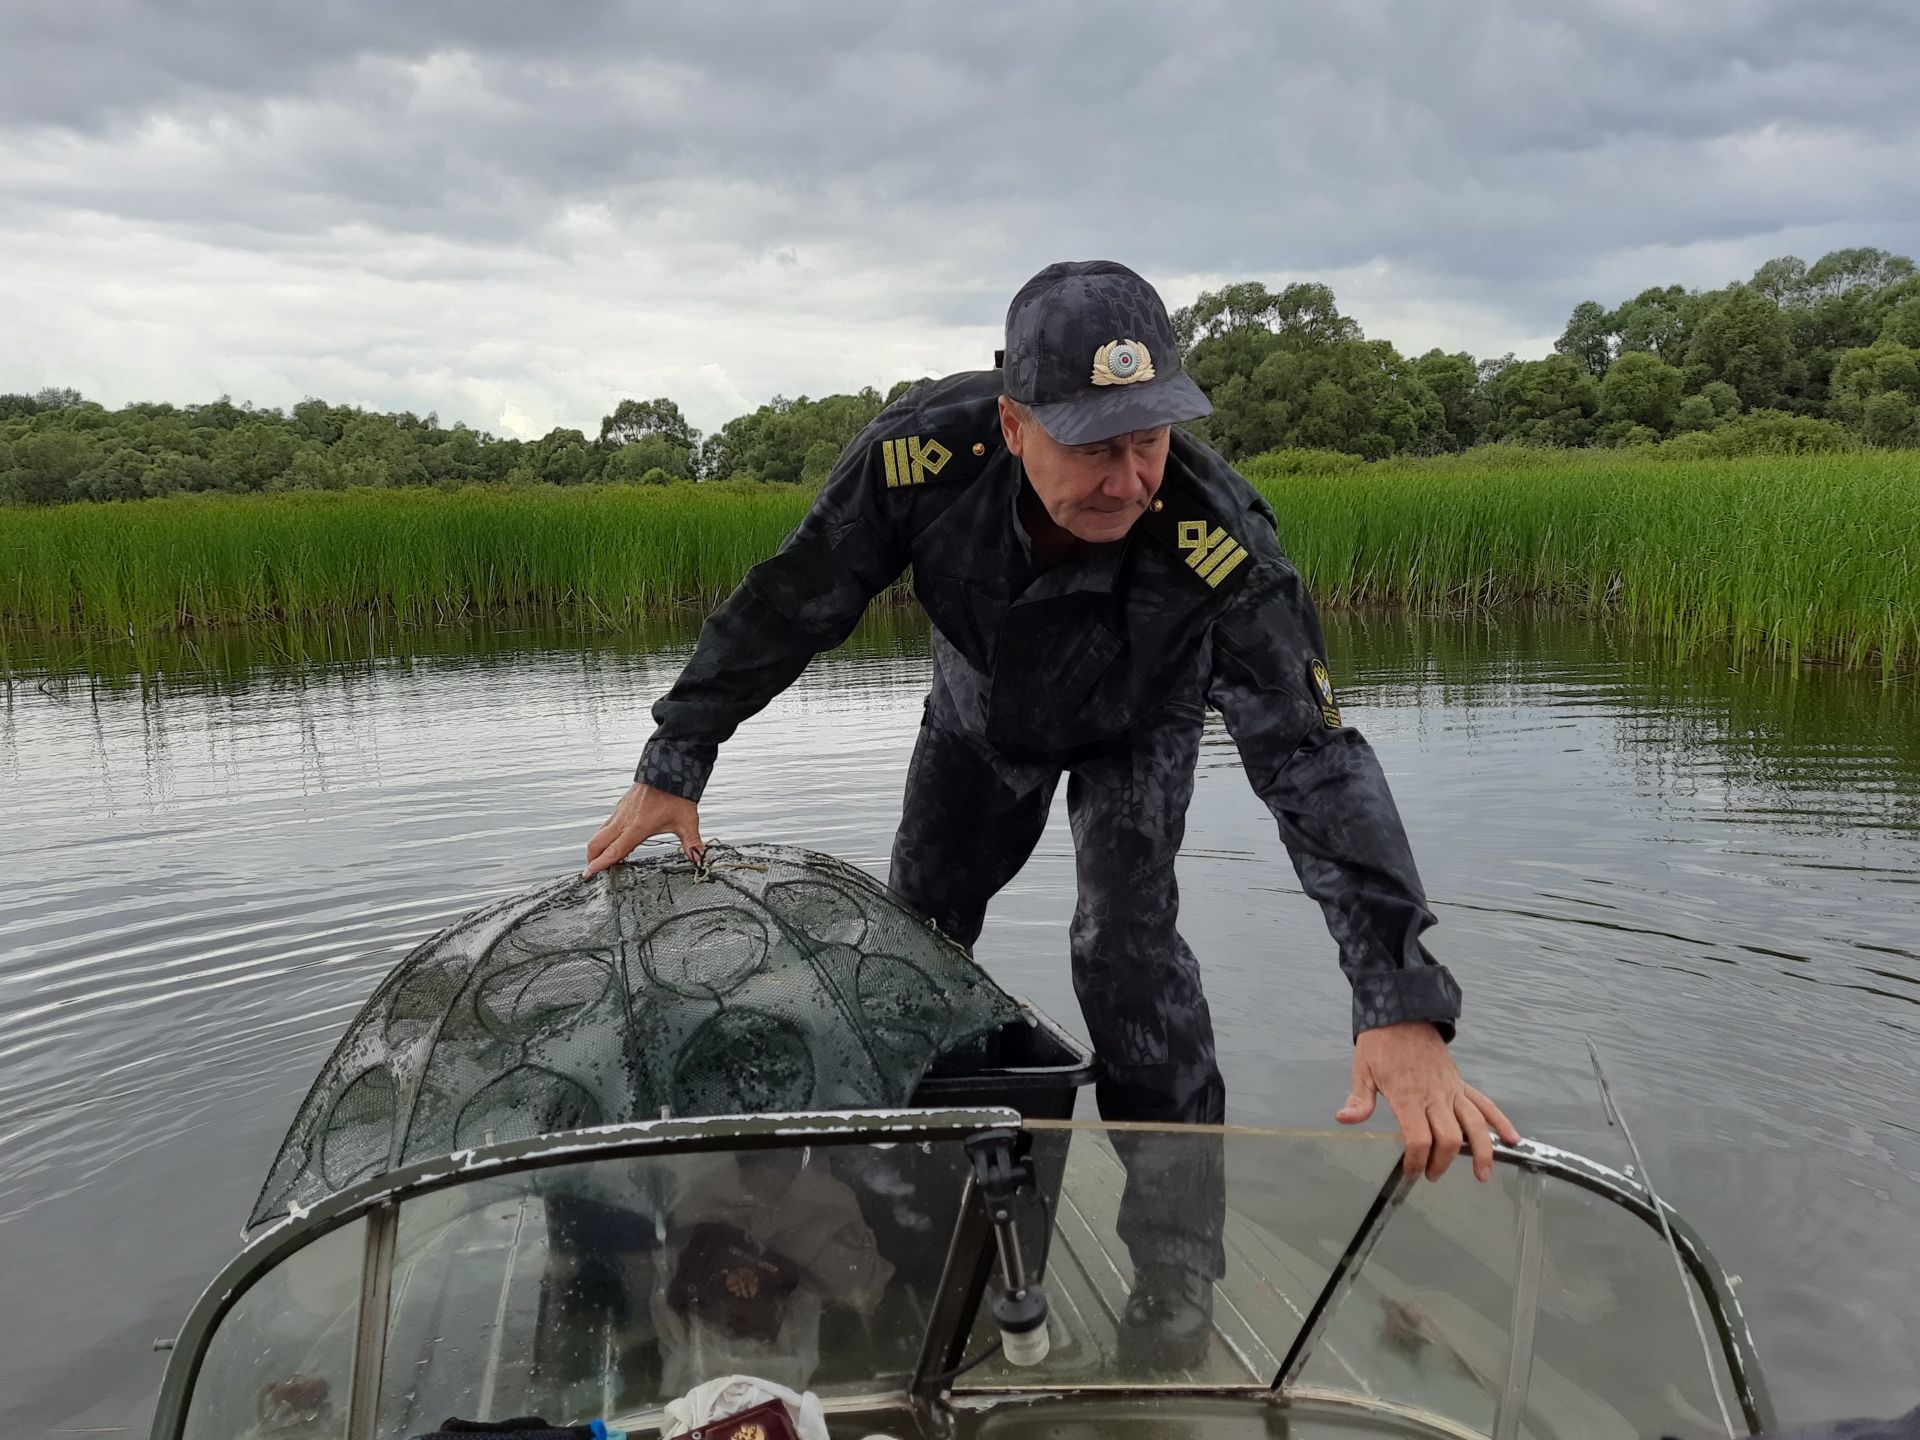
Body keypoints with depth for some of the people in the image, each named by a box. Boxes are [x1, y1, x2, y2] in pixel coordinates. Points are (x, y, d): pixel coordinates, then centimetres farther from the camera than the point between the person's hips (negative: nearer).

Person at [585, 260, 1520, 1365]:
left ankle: (1178, 1268, -1)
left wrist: (1402, 1006, -53)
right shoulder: (926, 450, -39)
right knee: (917, 931, 14)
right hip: (979, 713, 3)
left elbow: (1313, 758, -46)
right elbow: (788, 605, -24)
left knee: (1126, 949, -20)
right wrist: (675, 765, -17)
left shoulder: (1219, 538, -45)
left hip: (1133, 729, -3)